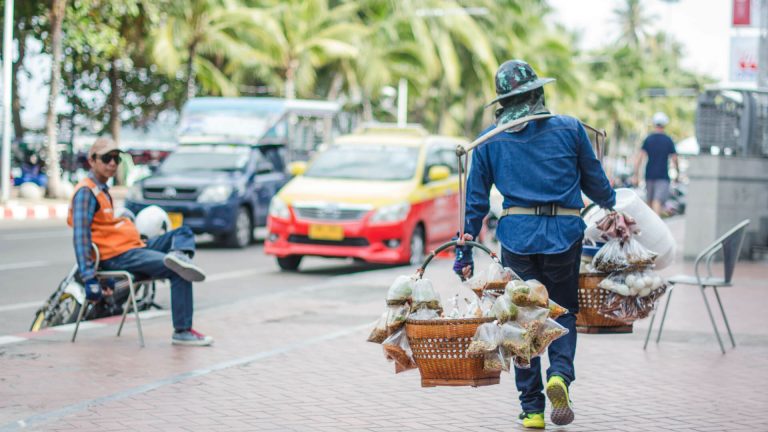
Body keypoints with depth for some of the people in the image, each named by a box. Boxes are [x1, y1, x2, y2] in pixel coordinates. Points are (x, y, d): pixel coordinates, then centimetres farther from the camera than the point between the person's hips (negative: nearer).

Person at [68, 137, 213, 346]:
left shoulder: (101, 189, 22)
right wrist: (89, 279, -26)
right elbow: (81, 236, -20)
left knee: (184, 233, 7)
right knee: (178, 273, -22)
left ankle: (180, 255, -29)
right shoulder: (86, 192, -11)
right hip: (118, 256, -10)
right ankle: (182, 332, -22)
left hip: (134, 246, 10)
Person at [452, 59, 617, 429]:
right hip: (564, 233, 0)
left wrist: (464, 251, 11)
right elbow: (596, 183, 10)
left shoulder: (490, 141, 6)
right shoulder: (570, 129, 4)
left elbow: (475, 200, 7)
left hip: (516, 235, 1)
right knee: (563, 311, 15)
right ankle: (560, 373, -13)